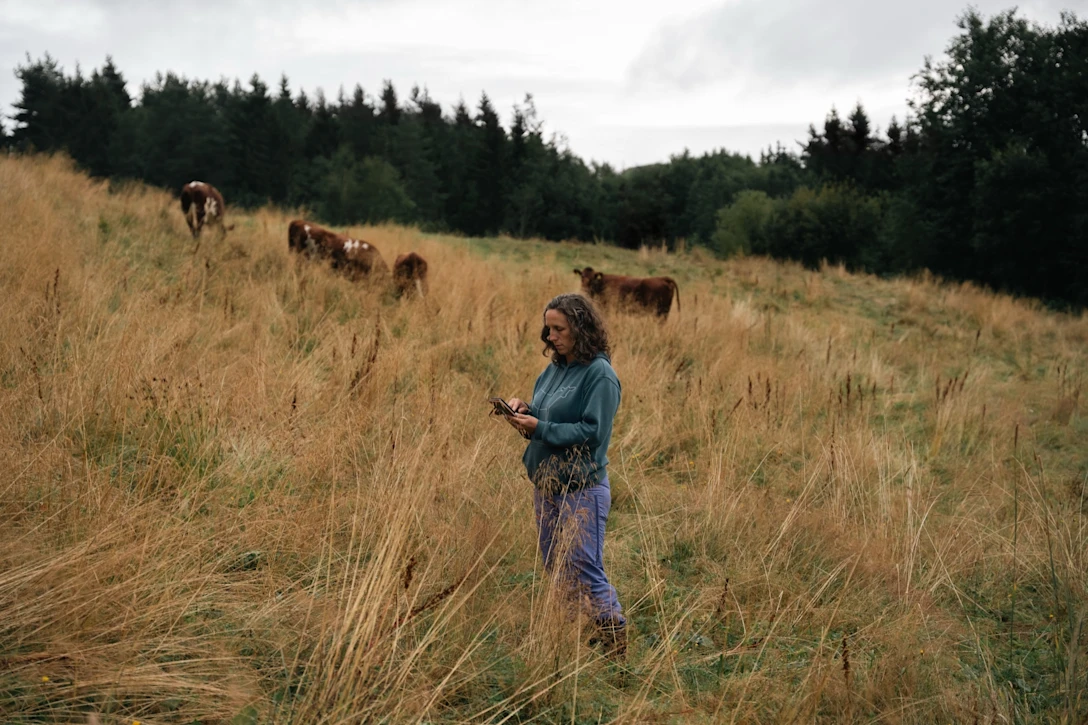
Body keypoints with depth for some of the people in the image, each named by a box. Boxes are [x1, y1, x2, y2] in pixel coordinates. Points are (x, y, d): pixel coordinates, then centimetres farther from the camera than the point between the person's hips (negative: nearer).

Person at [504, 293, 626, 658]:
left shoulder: (600, 375, -14)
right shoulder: (554, 369, 11)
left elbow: (593, 431, -20)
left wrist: (540, 428, -22)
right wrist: (523, 409, -3)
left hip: (582, 489, -9)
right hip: (546, 484, 9)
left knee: (585, 571, -7)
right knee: (555, 569, 16)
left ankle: (615, 640, 4)